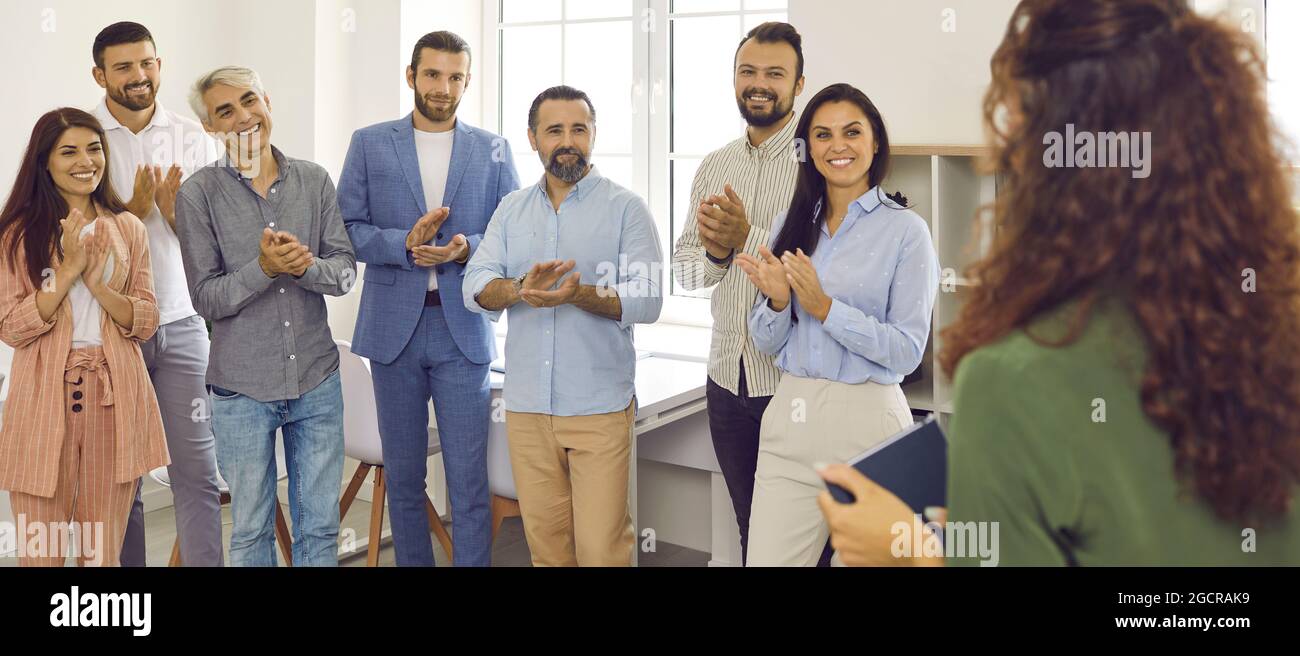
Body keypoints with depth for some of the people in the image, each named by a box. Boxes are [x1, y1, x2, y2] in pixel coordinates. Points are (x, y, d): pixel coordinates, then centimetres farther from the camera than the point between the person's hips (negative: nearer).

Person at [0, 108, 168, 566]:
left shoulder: (128, 229, 7)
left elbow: (146, 323, 3)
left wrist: (98, 284, -13)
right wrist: (68, 270, -14)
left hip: (115, 398, 2)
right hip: (44, 400, -2)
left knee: (103, 552, 9)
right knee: (41, 552, 4)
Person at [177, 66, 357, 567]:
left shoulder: (314, 181, 3)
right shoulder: (198, 195, -5)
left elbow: (345, 272, 0)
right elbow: (207, 299, -8)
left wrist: (306, 265, -21)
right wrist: (264, 267, -23)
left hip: (317, 381, 2)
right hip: (242, 389, -2)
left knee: (320, 527, 12)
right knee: (251, 530, 12)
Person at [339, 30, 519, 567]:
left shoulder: (493, 150, 7)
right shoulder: (370, 145, 6)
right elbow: (347, 231, 1)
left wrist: (467, 248, -16)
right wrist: (405, 243, -16)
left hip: (464, 328, -1)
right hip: (394, 327, 1)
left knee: (469, 481, -1)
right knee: (403, 478, 11)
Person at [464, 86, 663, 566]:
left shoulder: (626, 208, 0)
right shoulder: (511, 210, 12)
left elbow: (647, 300, -9)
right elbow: (475, 288, 1)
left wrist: (579, 293, -26)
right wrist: (520, 289, -21)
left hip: (600, 406, -3)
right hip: (526, 405, 4)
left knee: (602, 547, -3)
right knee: (544, 542, 11)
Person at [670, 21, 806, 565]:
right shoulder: (713, 167, 10)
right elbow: (683, 269, 12)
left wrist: (747, 238, -22)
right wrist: (715, 255, -9)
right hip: (728, 379, 5)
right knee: (751, 531, 19)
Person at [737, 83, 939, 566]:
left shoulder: (905, 230, -5)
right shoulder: (791, 225, 9)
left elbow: (907, 350, -10)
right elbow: (766, 343, 11)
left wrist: (825, 308, -16)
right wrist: (777, 300, -9)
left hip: (867, 418, -4)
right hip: (790, 417, 4)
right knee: (767, 558, 6)